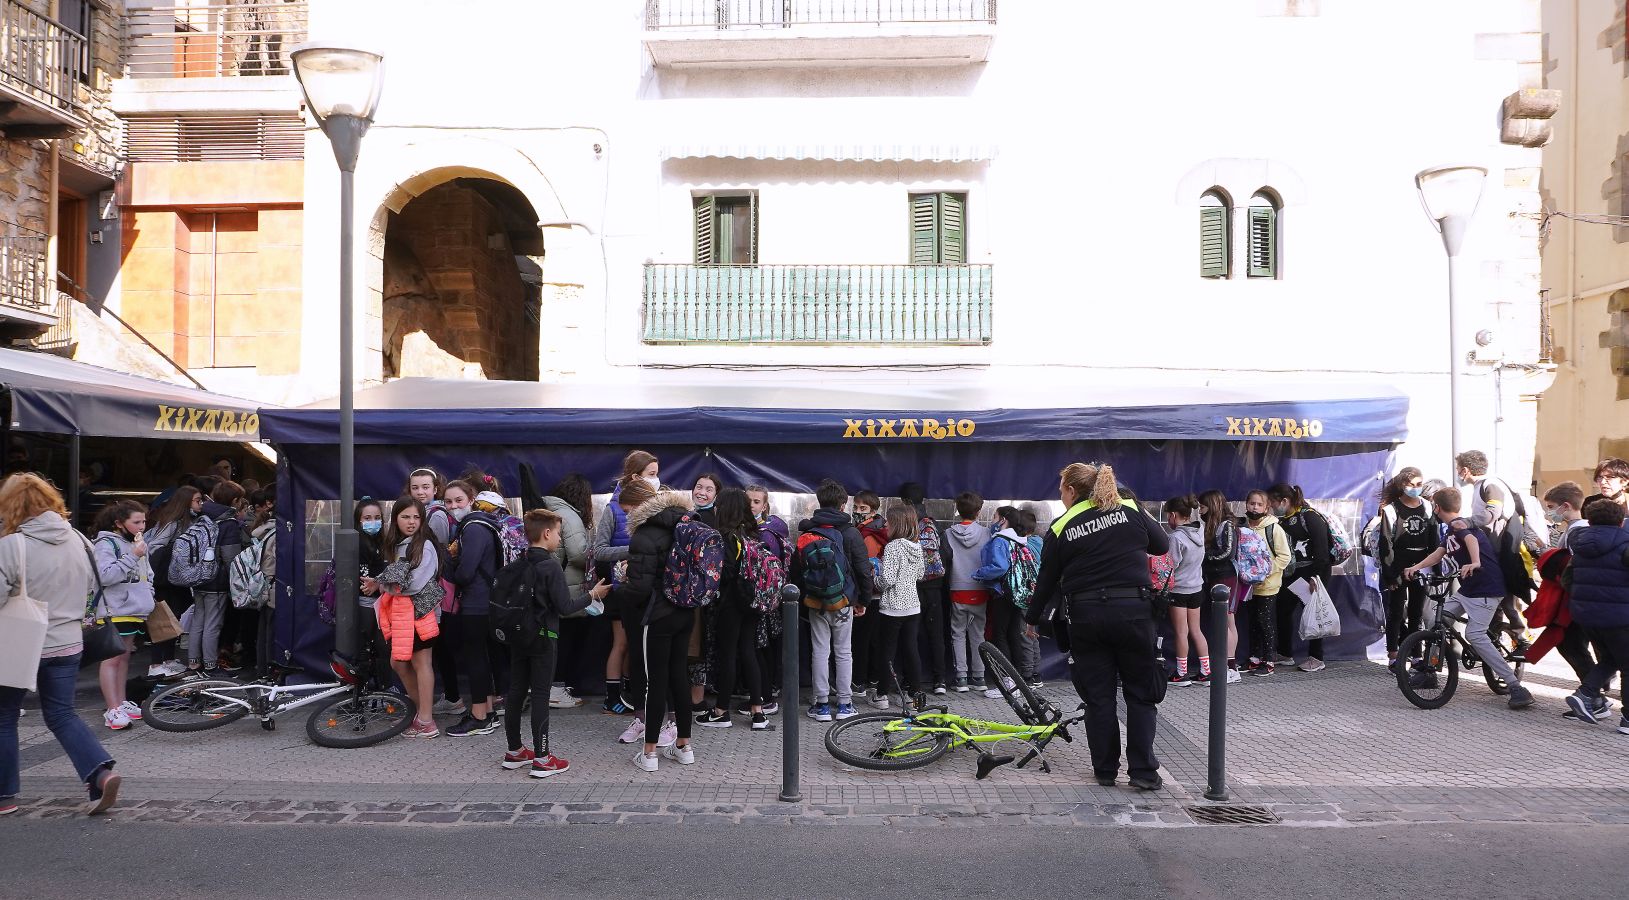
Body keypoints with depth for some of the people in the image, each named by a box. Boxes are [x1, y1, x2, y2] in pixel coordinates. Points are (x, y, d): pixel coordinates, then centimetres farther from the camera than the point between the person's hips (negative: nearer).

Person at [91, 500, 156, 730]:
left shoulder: (137, 542, 16)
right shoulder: (106, 543, -10)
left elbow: (147, 574, 27)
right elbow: (105, 575, -23)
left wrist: (148, 597, 17)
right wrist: (132, 557, -22)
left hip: (135, 610, 8)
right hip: (115, 611, -8)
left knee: (125, 657, 15)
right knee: (112, 659, -6)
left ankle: (122, 702, 22)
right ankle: (112, 710, -6)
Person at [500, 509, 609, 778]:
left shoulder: (516, 565, 4)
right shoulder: (551, 566, -15)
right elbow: (565, 607, -18)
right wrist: (591, 594, -4)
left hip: (518, 637, 7)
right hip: (543, 638, -7)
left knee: (516, 692, 12)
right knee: (540, 695, -3)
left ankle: (514, 752, 22)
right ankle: (542, 759, 0)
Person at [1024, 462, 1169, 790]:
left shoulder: (1060, 530, 0)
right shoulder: (1130, 510, 2)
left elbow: (1046, 581, 7)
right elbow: (1162, 544, 12)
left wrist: (1033, 617, 22)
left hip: (1086, 616, 0)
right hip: (1134, 611, 1)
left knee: (1098, 696, 10)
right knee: (1141, 694, 10)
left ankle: (1105, 770, 16)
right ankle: (1143, 771, 7)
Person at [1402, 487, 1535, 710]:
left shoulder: (1458, 524, -13)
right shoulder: (1451, 531, 17)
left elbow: (1471, 539, -34)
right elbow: (1438, 554, 25)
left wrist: (1475, 563, -52)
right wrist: (1415, 567, 13)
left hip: (1486, 590, -10)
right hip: (1466, 590, 10)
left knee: (1475, 635, -20)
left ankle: (1517, 687, -20)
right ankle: (1428, 671, 22)